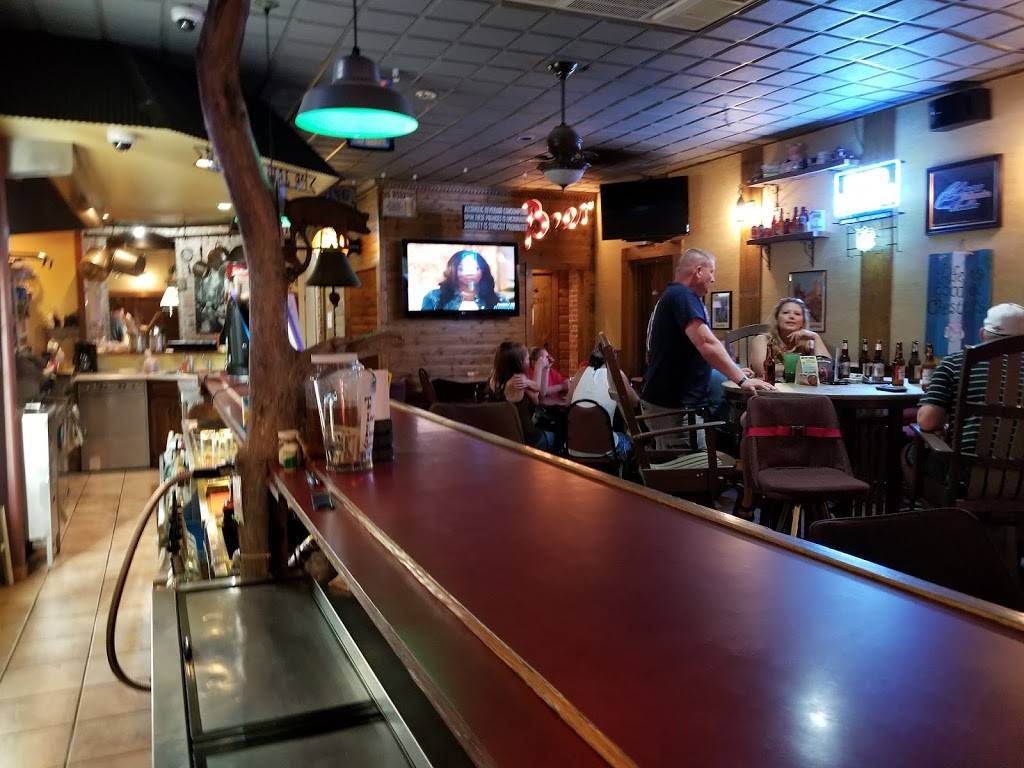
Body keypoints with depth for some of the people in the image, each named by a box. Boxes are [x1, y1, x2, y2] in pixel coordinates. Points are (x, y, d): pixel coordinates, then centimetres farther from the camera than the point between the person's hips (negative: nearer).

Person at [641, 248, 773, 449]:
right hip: (673, 404, -11)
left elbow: (699, 350, 28)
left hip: (668, 400, 11)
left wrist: (734, 371, 25)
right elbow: (707, 344, -26)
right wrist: (742, 379, -27)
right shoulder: (682, 296, -14)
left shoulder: (674, 295, 19)